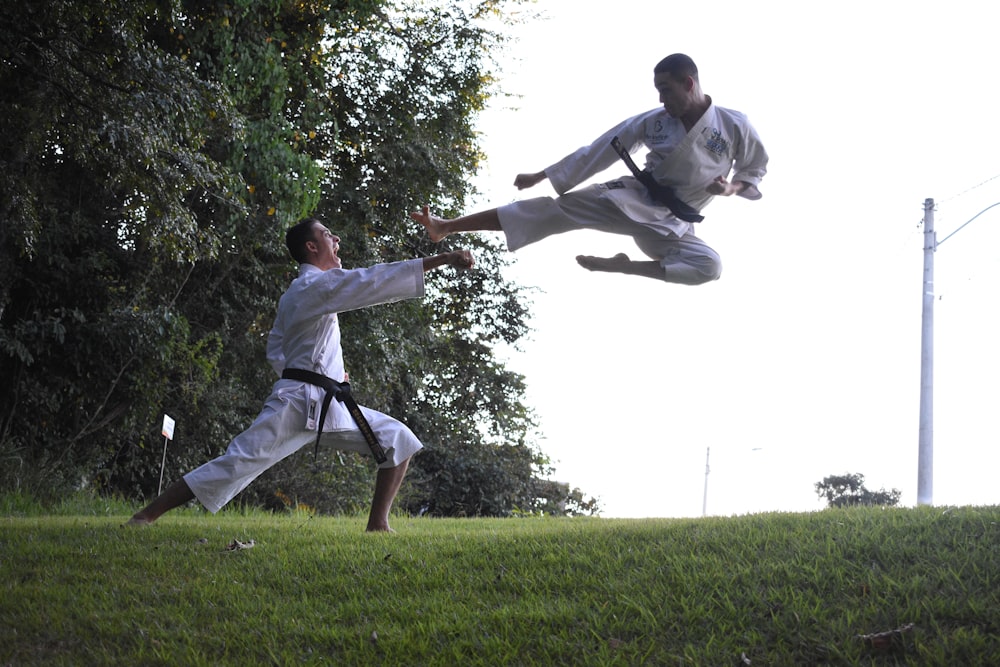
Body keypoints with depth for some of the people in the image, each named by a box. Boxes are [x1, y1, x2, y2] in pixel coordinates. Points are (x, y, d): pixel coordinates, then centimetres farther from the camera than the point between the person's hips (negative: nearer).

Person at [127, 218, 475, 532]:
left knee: (399, 440, 2)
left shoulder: (294, 295, 20)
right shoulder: (315, 285, -9)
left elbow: (275, 352, 23)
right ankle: (145, 515, -7)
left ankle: (378, 523, 2)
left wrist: (318, 372, 13)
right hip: (298, 404, -9)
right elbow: (374, 281, -20)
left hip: (330, 407, 9)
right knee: (236, 464, -12)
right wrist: (442, 258, -23)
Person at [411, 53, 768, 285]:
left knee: (709, 266, -29)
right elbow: (599, 151, 1)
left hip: (671, 227, 0)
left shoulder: (735, 126, -8)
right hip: (631, 200, 0)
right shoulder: (654, 121, -3)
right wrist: (541, 176, 1)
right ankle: (446, 226, -19)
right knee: (553, 210, -14)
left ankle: (619, 266, -18)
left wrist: (731, 188, -14)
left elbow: (756, 167, 9)